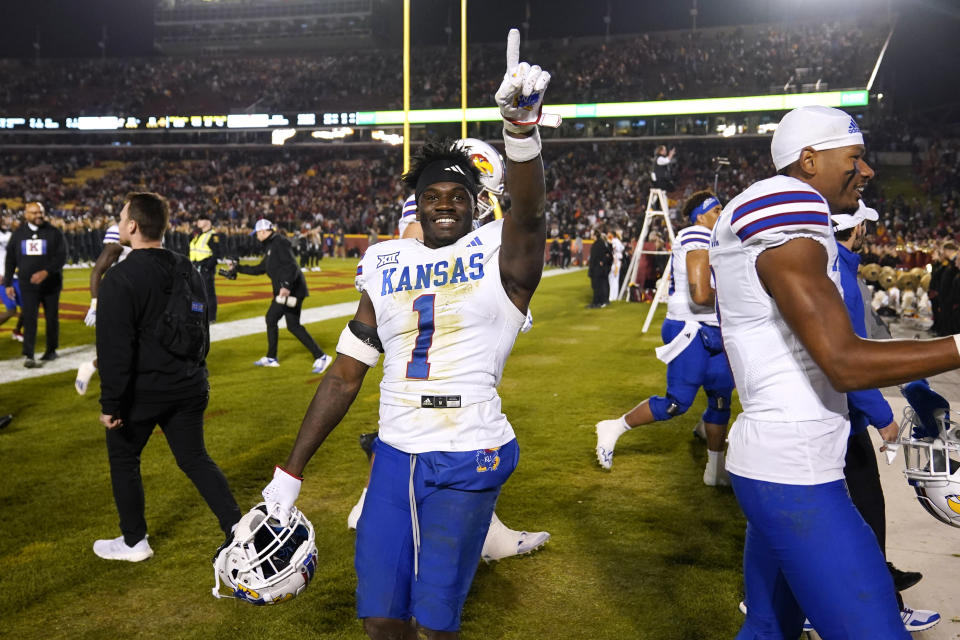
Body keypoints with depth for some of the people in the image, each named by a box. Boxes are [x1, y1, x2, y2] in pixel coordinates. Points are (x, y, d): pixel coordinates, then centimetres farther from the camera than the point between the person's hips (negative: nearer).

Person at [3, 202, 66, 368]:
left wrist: (46, 272, -25)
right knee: (29, 319, -8)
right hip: (28, 285, 1)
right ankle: (28, 356, -10)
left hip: (51, 284, -1)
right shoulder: (18, 234, 6)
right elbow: (10, 260, 11)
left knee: (52, 318, 9)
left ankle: (51, 351, 25)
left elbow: (61, 256, -12)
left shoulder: (54, 233, -3)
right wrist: (8, 283, 9)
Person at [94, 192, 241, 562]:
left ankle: (134, 542, 26)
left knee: (123, 460, 15)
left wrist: (111, 404, -13)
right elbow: (202, 331, 14)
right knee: (195, 459, 15)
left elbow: (115, 349, -20)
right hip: (187, 389, 6)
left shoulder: (120, 279, -17)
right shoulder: (188, 271, 6)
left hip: (141, 392, -6)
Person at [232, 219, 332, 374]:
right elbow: (259, 269, 32)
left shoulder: (280, 242, -9)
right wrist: (238, 268, 33)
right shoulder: (270, 246, 22)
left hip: (291, 290, -10)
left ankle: (321, 357, -10)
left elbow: (291, 265, -22)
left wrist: (287, 286, -33)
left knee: (293, 325, -10)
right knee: (271, 319, 14)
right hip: (282, 291, 10)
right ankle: (271, 358, 26)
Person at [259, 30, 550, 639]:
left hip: (466, 462, -4)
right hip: (395, 454, 4)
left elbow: (529, 210, -27)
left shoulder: (501, 254, -3)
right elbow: (345, 376, 10)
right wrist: (291, 471, 8)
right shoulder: (385, 266, 7)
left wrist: (522, 124, -47)